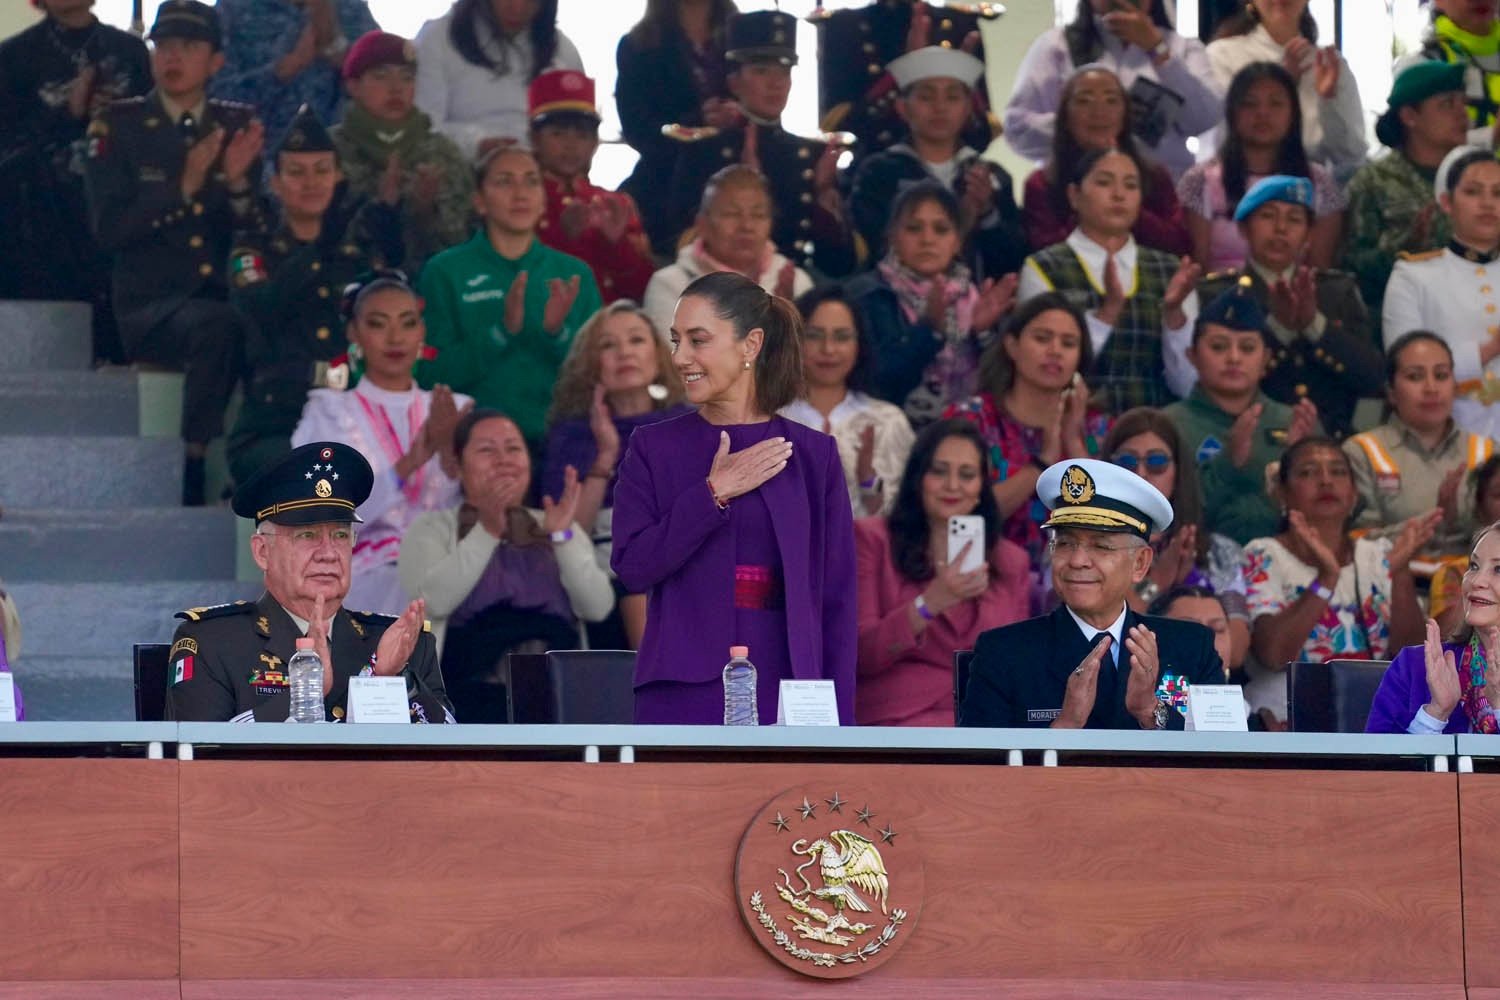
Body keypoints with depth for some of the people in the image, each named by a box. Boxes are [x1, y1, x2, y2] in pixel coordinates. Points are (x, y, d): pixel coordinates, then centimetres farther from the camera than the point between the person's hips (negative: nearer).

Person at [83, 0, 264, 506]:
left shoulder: (240, 126, 14)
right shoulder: (118, 126, 5)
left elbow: (258, 234, 9)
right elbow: (108, 228, -6)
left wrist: (237, 183, -11)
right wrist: (185, 185, -15)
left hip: (228, 298, 3)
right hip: (152, 307, -3)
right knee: (217, 328, -37)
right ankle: (195, 474, -29)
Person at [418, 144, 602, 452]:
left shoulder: (574, 274, 12)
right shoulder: (445, 271, 5)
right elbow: (432, 377, -3)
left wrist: (559, 332, -10)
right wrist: (501, 331, -15)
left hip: (558, 439, 2)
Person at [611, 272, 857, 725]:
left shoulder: (813, 455, 7)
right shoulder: (653, 449, 7)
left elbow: (837, 599, 6)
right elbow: (631, 567, -5)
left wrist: (836, 722, 0)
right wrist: (712, 494, -10)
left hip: (783, 689, 1)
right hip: (683, 694, 0)